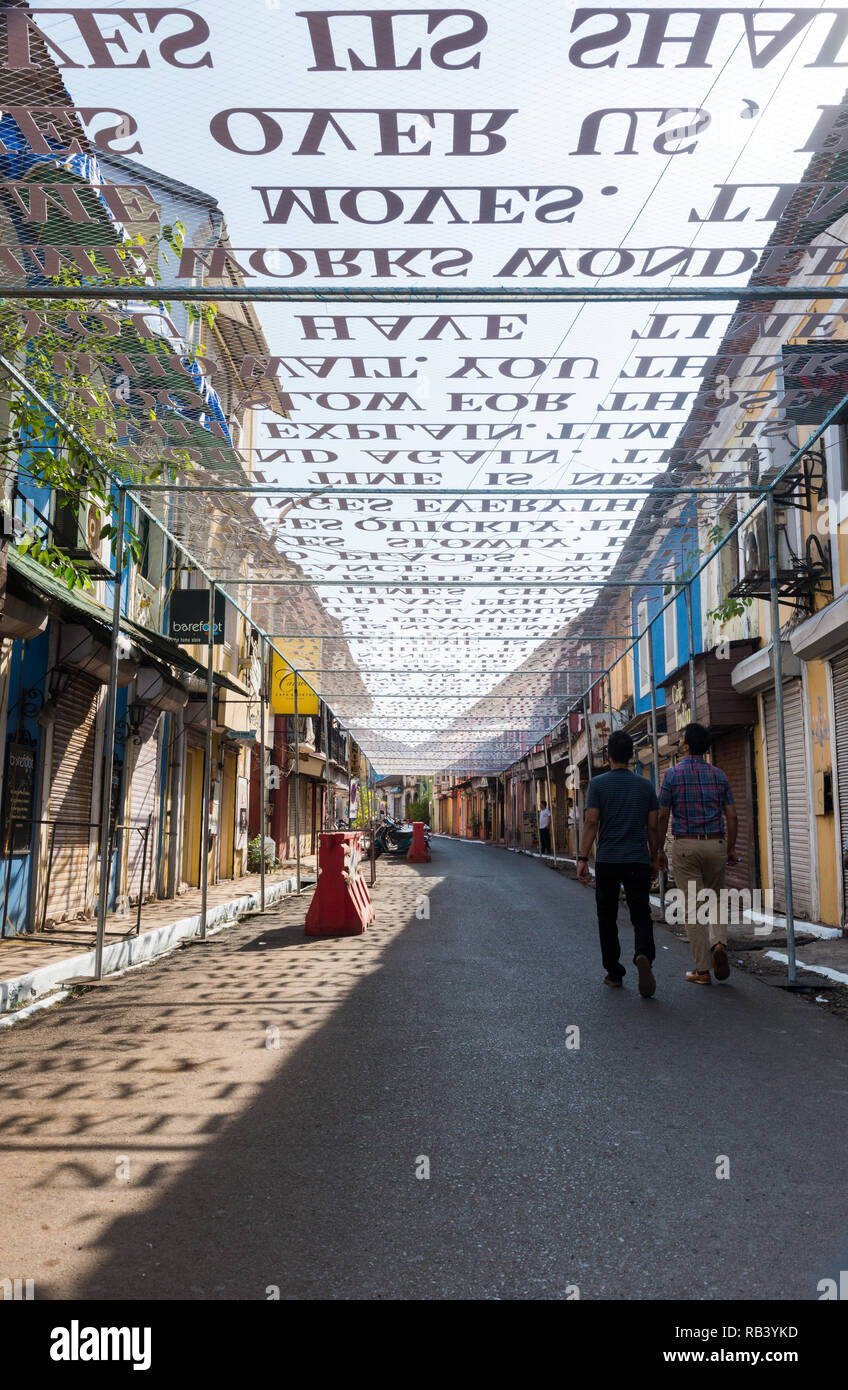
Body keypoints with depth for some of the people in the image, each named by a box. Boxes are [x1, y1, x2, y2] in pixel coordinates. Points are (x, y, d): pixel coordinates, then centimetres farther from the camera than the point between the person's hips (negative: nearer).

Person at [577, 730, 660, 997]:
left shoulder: (598, 784, -3)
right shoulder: (645, 785, 5)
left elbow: (591, 823, -10)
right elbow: (652, 827, 6)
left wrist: (582, 858, -8)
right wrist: (654, 859, 16)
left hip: (607, 862, -1)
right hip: (638, 862, 1)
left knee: (607, 918, 11)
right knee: (641, 916, 4)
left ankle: (614, 973, 16)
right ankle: (644, 955, -24)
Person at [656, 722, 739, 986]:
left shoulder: (673, 774, -5)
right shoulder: (719, 774, 5)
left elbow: (662, 816, -4)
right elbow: (732, 816, 4)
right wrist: (731, 848, 14)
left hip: (685, 846, -3)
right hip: (715, 845, 3)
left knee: (692, 907, 2)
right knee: (713, 900, 21)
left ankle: (702, 970, 5)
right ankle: (718, 943, -3)